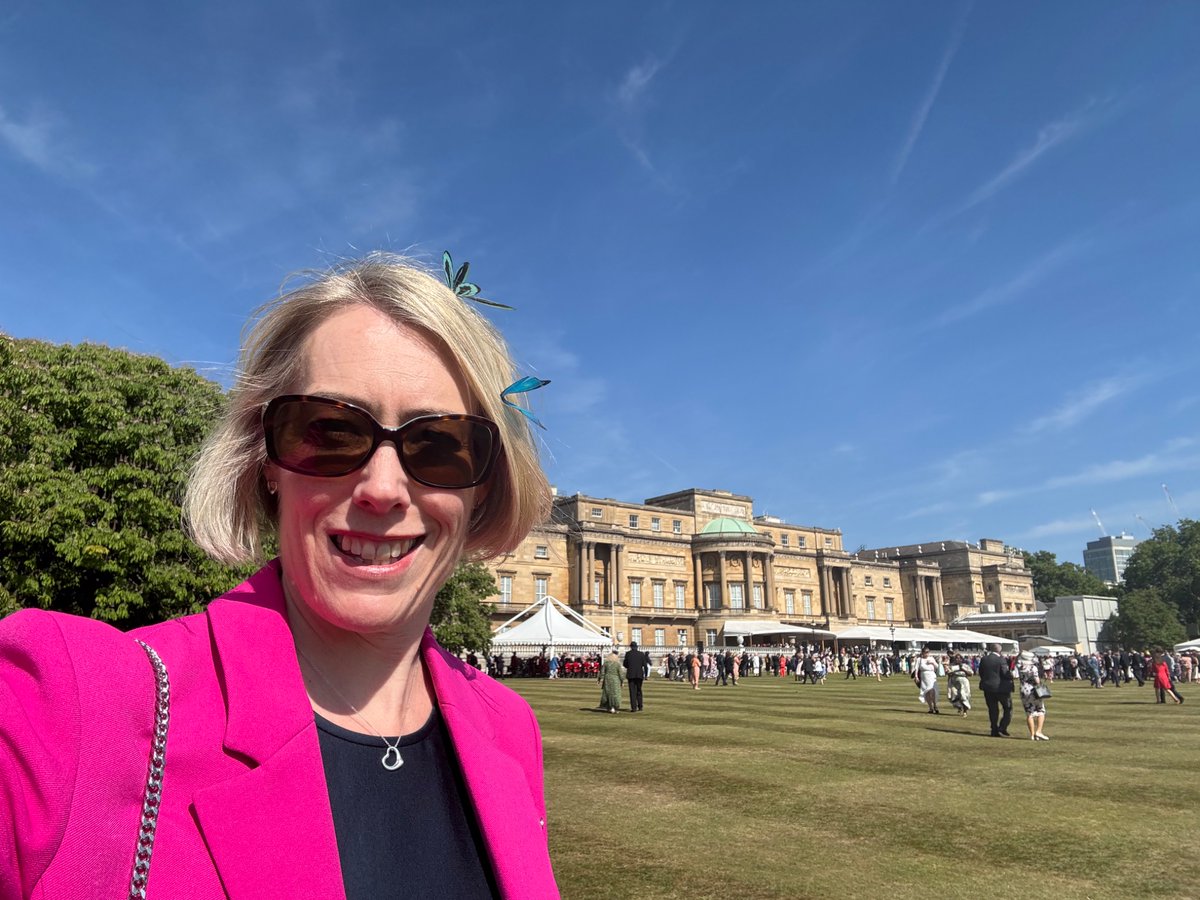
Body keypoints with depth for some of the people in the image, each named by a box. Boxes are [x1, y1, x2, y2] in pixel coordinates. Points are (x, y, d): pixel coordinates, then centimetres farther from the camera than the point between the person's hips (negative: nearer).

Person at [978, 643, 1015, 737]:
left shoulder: (983, 659, 3)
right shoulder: (1001, 659, -13)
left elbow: (981, 673, 7)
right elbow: (1005, 674, -15)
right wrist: (1011, 674, 4)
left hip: (988, 688, 5)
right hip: (1001, 688, -5)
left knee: (993, 709, 12)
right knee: (1008, 708, 9)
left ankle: (994, 730, 14)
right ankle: (1002, 729, 0)